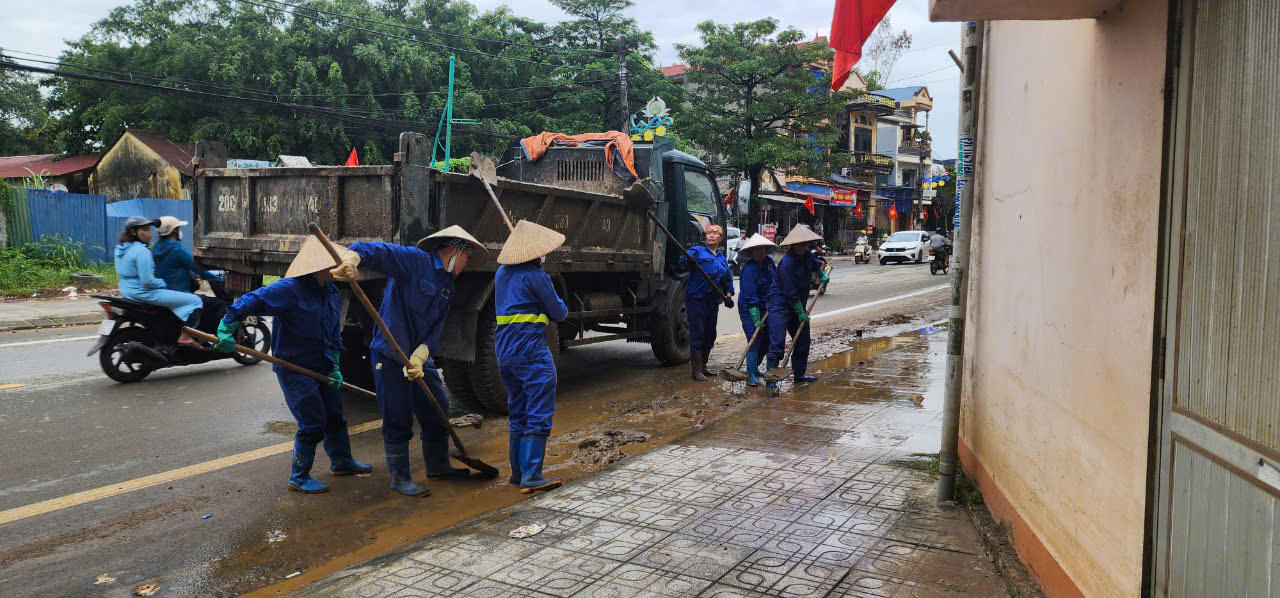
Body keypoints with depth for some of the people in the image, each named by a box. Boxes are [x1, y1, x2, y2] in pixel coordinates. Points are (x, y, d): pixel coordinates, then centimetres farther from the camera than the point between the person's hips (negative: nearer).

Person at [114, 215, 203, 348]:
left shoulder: (120, 248, 11)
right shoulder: (142, 251, -20)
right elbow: (147, 281, -25)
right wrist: (163, 283, -8)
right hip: (144, 294, -11)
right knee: (195, 301, -13)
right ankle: (186, 336, -22)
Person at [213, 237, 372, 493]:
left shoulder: (331, 292, 5)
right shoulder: (289, 289, -21)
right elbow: (249, 302, -21)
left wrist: (335, 366, 6)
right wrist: (226, 330, -26)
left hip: (321, 367, 8)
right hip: (294, 369, -8)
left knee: (335, 417, 19)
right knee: (312, 423, -6)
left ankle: (342, 462, 38)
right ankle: (299, 478, 10)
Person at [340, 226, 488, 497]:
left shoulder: (447, 287, 13)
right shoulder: (415, 261, -11)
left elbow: (435, 330, 5)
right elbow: (373, 250, -24)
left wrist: (420, 357, -13)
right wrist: (350, 260, -46)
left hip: (419, 356, 9)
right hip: (390, 355, -8)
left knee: (438, 410, 16)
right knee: (398, 420, -1)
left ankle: (437, 466, 35)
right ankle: (400, 478, 15)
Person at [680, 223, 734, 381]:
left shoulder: (722, 260, 18)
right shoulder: (697, 251, 0)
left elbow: (728, 279, 23)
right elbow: (683, 261, -18)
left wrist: (728, 294, 6)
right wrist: (687, 260, -41)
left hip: (712, 301, 7)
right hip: (696, 299, -7)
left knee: (710, 335, 14)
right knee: (697, 335, -9)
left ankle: (702, 366, 28)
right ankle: (696, 370, -4)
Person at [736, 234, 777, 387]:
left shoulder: (769, 262, 2)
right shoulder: (749, 269, -21)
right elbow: (750, 297, -24)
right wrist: (756, 320, -25)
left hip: (765, 308, 8)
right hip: (749, 310, -8)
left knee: (767, 340, 12)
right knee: (755, 340, -12)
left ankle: (754, 367, 31)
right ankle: (751, 375, -6)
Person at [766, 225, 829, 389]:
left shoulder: (807, 255, 2)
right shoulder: (787, 262, -24)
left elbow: (815, 264, 32)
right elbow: (791, 293, -21)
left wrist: (822, 275, 36)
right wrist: (801, 313, -16)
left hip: (797, 306, 9)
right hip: (780, 304, -9)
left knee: (803, 340, 15)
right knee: (777, 344, -13)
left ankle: (799, 374, 28)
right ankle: (771, 379, -11)